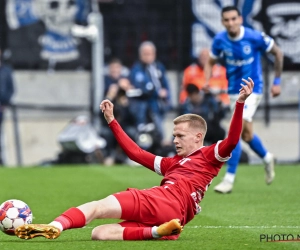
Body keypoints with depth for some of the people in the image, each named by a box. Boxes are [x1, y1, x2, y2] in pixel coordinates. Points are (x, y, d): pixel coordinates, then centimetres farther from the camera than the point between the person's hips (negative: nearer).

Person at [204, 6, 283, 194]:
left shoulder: (255, 37, -18)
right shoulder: (220, 40, -7)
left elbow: (278, 53, -3)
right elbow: (211, 62, 9)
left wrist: (277, 81, -1)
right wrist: (207, 81, -11)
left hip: (252, 89, -5)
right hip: (234, 91, 5)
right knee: (245, 133, 16)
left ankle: (229, 179, -15)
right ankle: (267, 158, 45)